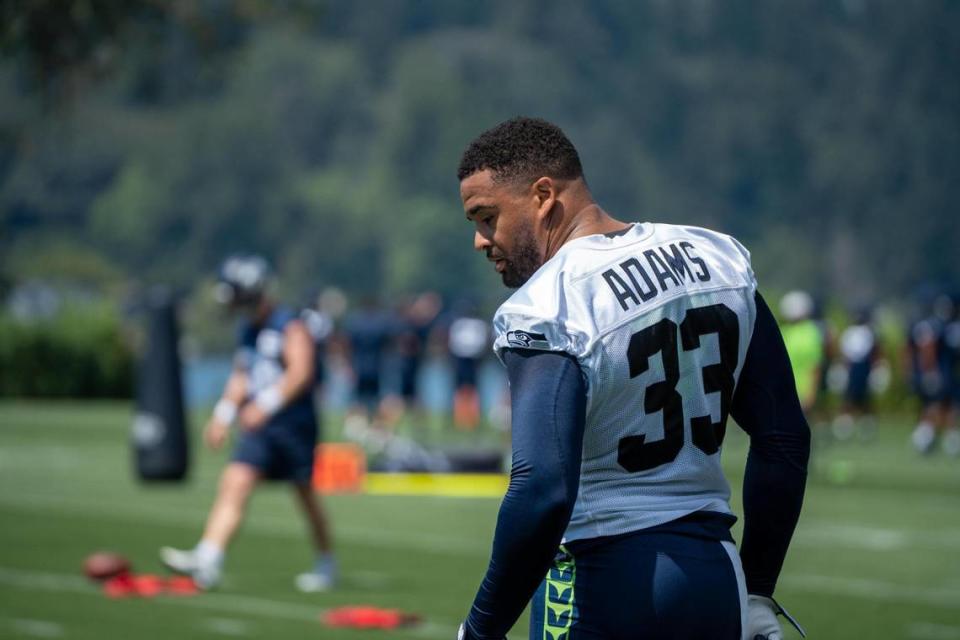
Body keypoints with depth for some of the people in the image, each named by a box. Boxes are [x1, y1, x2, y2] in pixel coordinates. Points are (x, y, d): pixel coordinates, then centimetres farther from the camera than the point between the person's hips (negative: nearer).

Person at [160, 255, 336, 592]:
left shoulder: (290, 328, -9)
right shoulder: (247, 330, 15)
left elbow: (300, 372, -23)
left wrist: (267, 403, -33)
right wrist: (224, 413, 14)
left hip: (294, 422, -6)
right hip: (258, 427, 6)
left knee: (305, 495, 8)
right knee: (234, 484, -12)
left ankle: (326, 563, 28)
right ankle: (206, 561, -25)